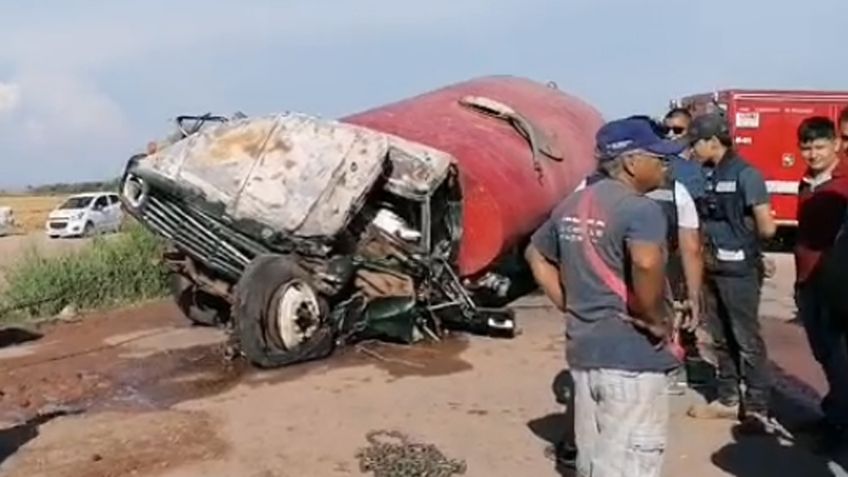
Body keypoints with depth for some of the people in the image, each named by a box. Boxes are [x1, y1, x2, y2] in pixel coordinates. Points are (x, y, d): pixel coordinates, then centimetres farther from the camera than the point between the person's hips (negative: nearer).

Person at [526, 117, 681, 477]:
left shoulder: (571, 205, 9)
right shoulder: (639, 208, -15)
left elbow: (536, 256, 20)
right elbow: (646, 263, -34)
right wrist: (657, 321, -18)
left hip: (583, 348, 8)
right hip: (631, 354, -8)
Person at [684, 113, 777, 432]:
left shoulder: (745, 175, -12)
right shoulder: (705, 176, 9)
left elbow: (767, 227, -13)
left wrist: (741, 234, 2)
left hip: (739, 270, -7)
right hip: (712, 269, 7)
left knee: (747, 340, -1)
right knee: (720, 338, 14)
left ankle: (757, 407, 8)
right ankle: (728, 399, 25)